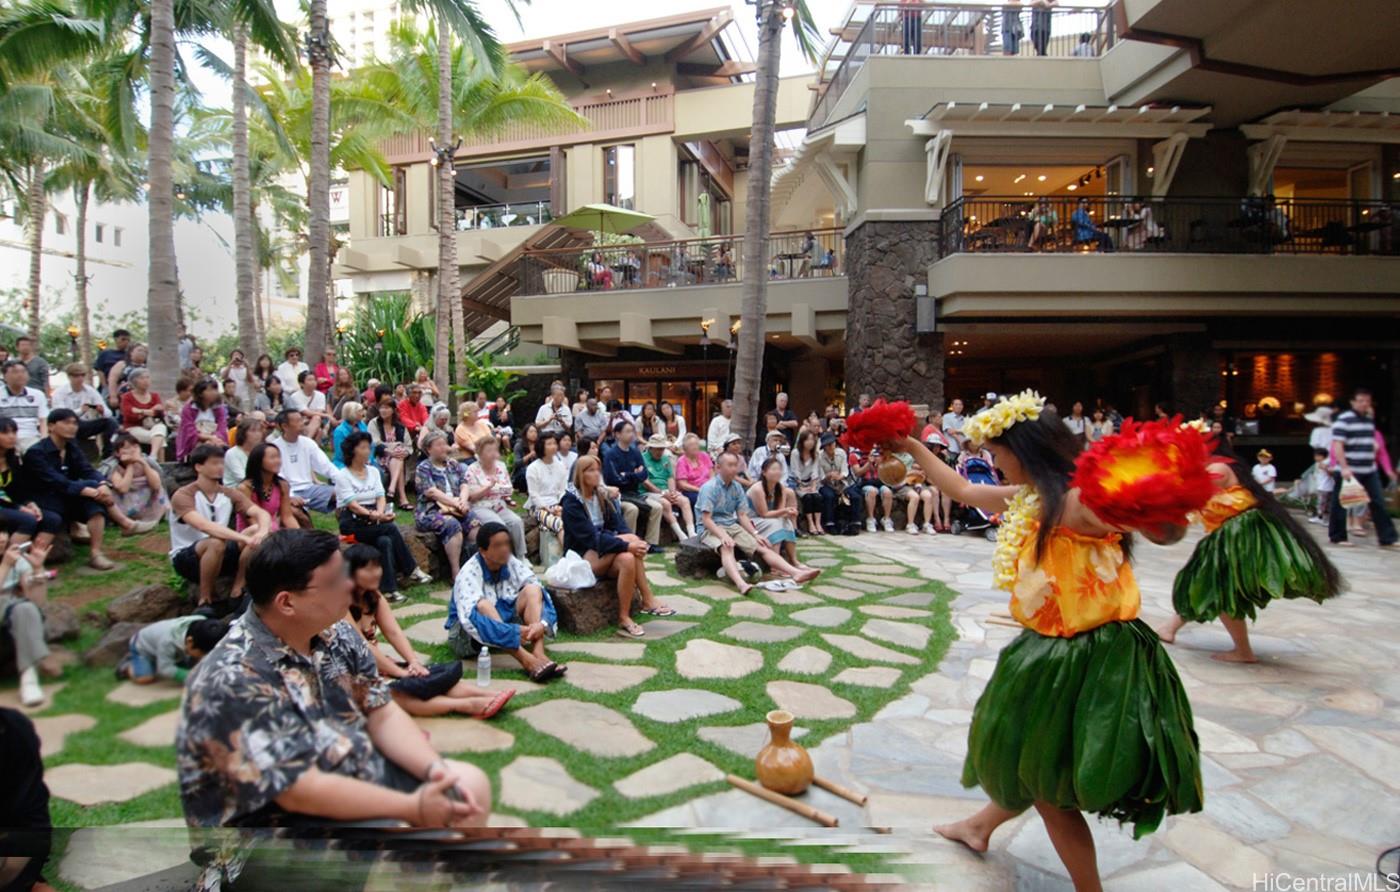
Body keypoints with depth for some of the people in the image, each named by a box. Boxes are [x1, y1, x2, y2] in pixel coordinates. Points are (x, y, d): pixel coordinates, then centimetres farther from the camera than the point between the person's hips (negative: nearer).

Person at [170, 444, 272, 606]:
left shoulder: (229, 494, 1)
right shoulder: (183, 495, -17)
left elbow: (262, 514, -12)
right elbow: (204, 526, -34)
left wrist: (262, 532, -36)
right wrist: (245, 538, -43)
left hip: (220, 556, 5)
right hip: (185, 558, -5)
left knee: (256, 531, -18)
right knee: (216, 542, -37)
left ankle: (237, 591, -11)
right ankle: (205, 601, -18)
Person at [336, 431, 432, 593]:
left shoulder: (373, 471, 15)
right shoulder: (342, 475, -2)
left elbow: (380, 497, 5)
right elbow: (352, 504, -14)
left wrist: (380, 514, -18)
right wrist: (372, 515, -30)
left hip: (374, 521, 5)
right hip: (353, 522, -4)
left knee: (385, 541, -29)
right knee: (391, 528, -28)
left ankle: (390, 589, -31)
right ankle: (411, 570, -20)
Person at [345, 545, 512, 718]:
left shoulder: (373, 596, 8)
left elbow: (395, 632, 0)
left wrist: (414, 663, -16)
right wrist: (402, 673, -22)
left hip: (377, 666, 8)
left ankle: (488, 695, -31)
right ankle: (465, 705, -45)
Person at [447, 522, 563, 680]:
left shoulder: (513, 564, -8)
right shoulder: (468, 573, -22)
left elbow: (541, 595, -13)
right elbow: (469, 617, -35)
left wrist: (542, 623, -34)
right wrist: (513, 632, -42)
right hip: (470, 635, -4)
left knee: (532, 589, -18)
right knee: (483, 606, -36)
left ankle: (539, 654, -35)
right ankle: (528, 661, -44)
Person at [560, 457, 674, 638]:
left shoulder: (603, 496, 9)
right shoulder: (571, 502, -12)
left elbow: (620, 526, 0)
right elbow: (591, 537, -21)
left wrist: (637, 543, -21)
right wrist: (627, 545, -29)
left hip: (607, 555, 6)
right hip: (583, 558, -6)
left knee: (627, 559, -30)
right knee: (629, 537, -27)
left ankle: (624, 618, -23)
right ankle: (648, 601, -23)